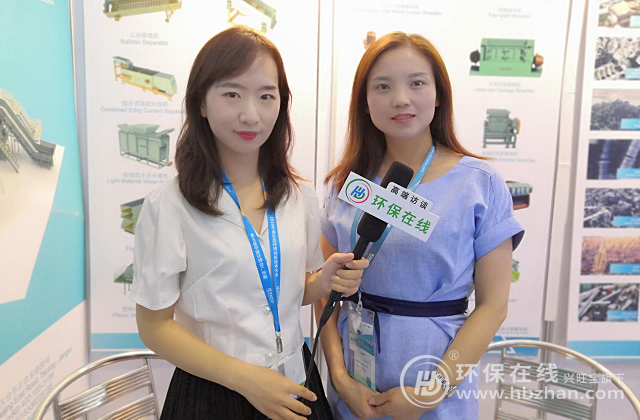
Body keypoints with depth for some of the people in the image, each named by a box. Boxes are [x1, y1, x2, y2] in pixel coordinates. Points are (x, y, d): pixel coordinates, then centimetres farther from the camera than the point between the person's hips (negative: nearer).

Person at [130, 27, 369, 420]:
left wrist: (326, 281, -12)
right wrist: (245, 377, -19)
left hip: (295, 383, 4)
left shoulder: (301, 196, -3)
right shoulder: (168, 206, -16)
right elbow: (155, 326, -11)